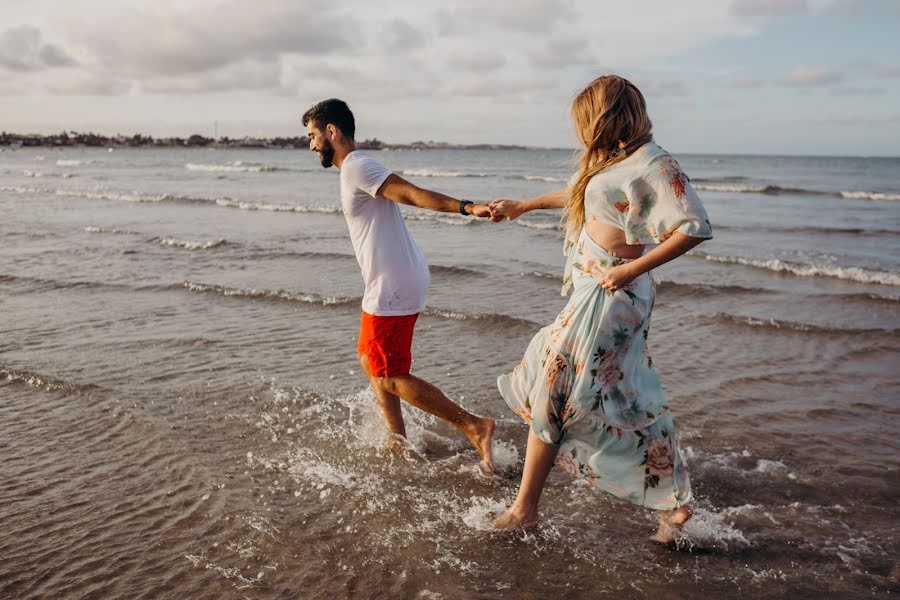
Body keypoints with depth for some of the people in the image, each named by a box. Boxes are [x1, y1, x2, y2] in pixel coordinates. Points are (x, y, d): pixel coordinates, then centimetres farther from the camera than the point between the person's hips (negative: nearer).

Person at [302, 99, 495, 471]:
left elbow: (411, 193, -24)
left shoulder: (355, 167, -13)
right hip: (396, 283, 11)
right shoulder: (357, 169, 18)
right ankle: (398, 443, 27)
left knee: (391, 377, -3)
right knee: (370, 362, 21)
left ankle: (474, 426, -2)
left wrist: (467, 208, -35)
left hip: (392, 287, -11)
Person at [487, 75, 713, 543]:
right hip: (591, 293, 9)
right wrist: (522, 206, 39)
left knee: (551, 396, -3)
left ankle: (525, 508, 9)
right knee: (631, 402, 13)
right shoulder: (612, 162, 13)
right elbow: (576, 194, 32)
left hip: (608, 295, -9)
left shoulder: (652, 163, -15)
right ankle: (674, 503, 24)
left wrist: (632, 269, -22)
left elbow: (695, 227, -21)